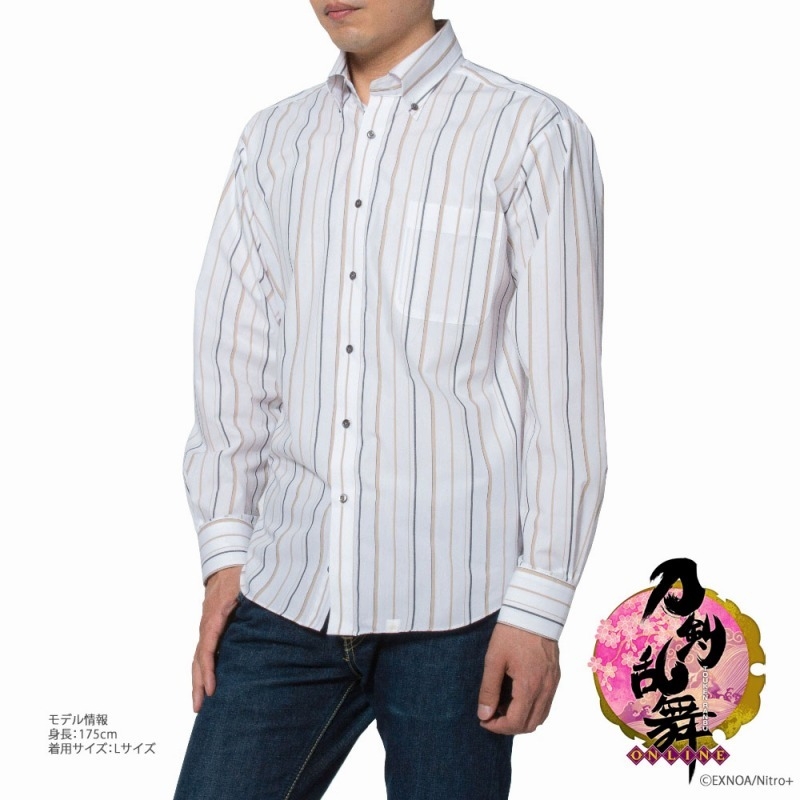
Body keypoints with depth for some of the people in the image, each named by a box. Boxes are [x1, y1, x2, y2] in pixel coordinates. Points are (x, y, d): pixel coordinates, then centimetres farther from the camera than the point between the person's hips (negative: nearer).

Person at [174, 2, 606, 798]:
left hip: (451, 610, -4)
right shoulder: (272, 142, 12)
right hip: (288, 591, 4)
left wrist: (538, 605, -8)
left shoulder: (534, 137, -3)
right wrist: (226, 550, 6)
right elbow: (234, 357, 12)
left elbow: (564, 392, -6)